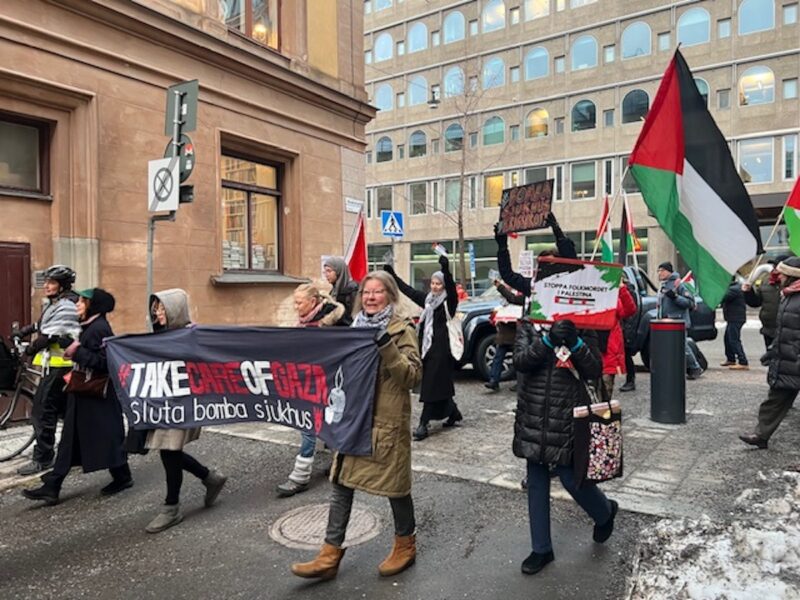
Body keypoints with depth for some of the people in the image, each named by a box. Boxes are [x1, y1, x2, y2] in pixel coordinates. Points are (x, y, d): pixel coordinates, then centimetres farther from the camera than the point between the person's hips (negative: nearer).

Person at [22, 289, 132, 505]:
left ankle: (122, 477, 18)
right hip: (85, 393, 10)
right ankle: (51, 487, 13)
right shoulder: (89, 327, 13)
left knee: (106, 437, 2)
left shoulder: (100, 328, -18)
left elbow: (104, 362, -24)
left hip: (98, 396, -10)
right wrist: (71, 346, 3)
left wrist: (78, 351, -24)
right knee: (70, 440, 9)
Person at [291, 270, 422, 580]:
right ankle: (330, 555, 18)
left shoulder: (402, 330, -8)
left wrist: (387, 346, -28)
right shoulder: (356, 327, 11)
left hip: (388, 421, -6)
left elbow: (413, 376, -18)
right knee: (341, 485, 8)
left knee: (394, 485, 7)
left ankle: (405, 546, 30)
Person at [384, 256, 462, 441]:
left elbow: (451, 287, -25)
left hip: (441, 348, -7)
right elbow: (408, 290, 19)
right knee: (440, 384, 13)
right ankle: (453, 412, 30)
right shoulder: (427, 299, 13)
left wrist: (446, 270, -42)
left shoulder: (449, 300, -5)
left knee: (433, 385, -6)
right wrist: (392, 274, 19)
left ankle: (423, 423, -6)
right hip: (427, 346, 7)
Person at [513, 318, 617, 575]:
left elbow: (594, 371, -11)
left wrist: (575, 343, -26)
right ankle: (541, 549, 28)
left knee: (571, 478, 6)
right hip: (532, 419, 3)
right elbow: (520, 361, -14)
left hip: (566, 419, -3)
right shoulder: (528, 326, 1)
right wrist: (548, 340, -28)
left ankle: (605, 512, 40)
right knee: (536, 484, 11)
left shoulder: (581, 330, -3)